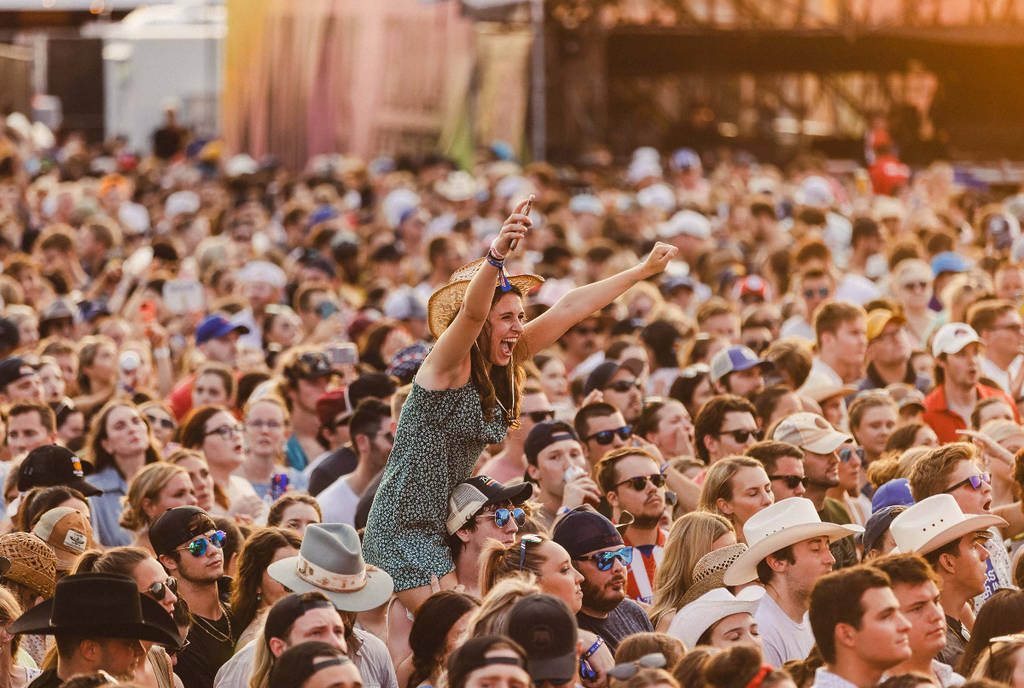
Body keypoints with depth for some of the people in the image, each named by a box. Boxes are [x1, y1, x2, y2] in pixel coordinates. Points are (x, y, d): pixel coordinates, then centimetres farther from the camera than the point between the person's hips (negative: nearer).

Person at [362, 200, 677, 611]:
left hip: (444, 527, 8)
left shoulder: (498, 368, 7)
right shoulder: (448, 365, -13)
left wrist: (643, 271, 14)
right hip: (403, 528, -8)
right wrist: (496, 256, -52)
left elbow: (568, 309, 11)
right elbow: (471, 312, -34)